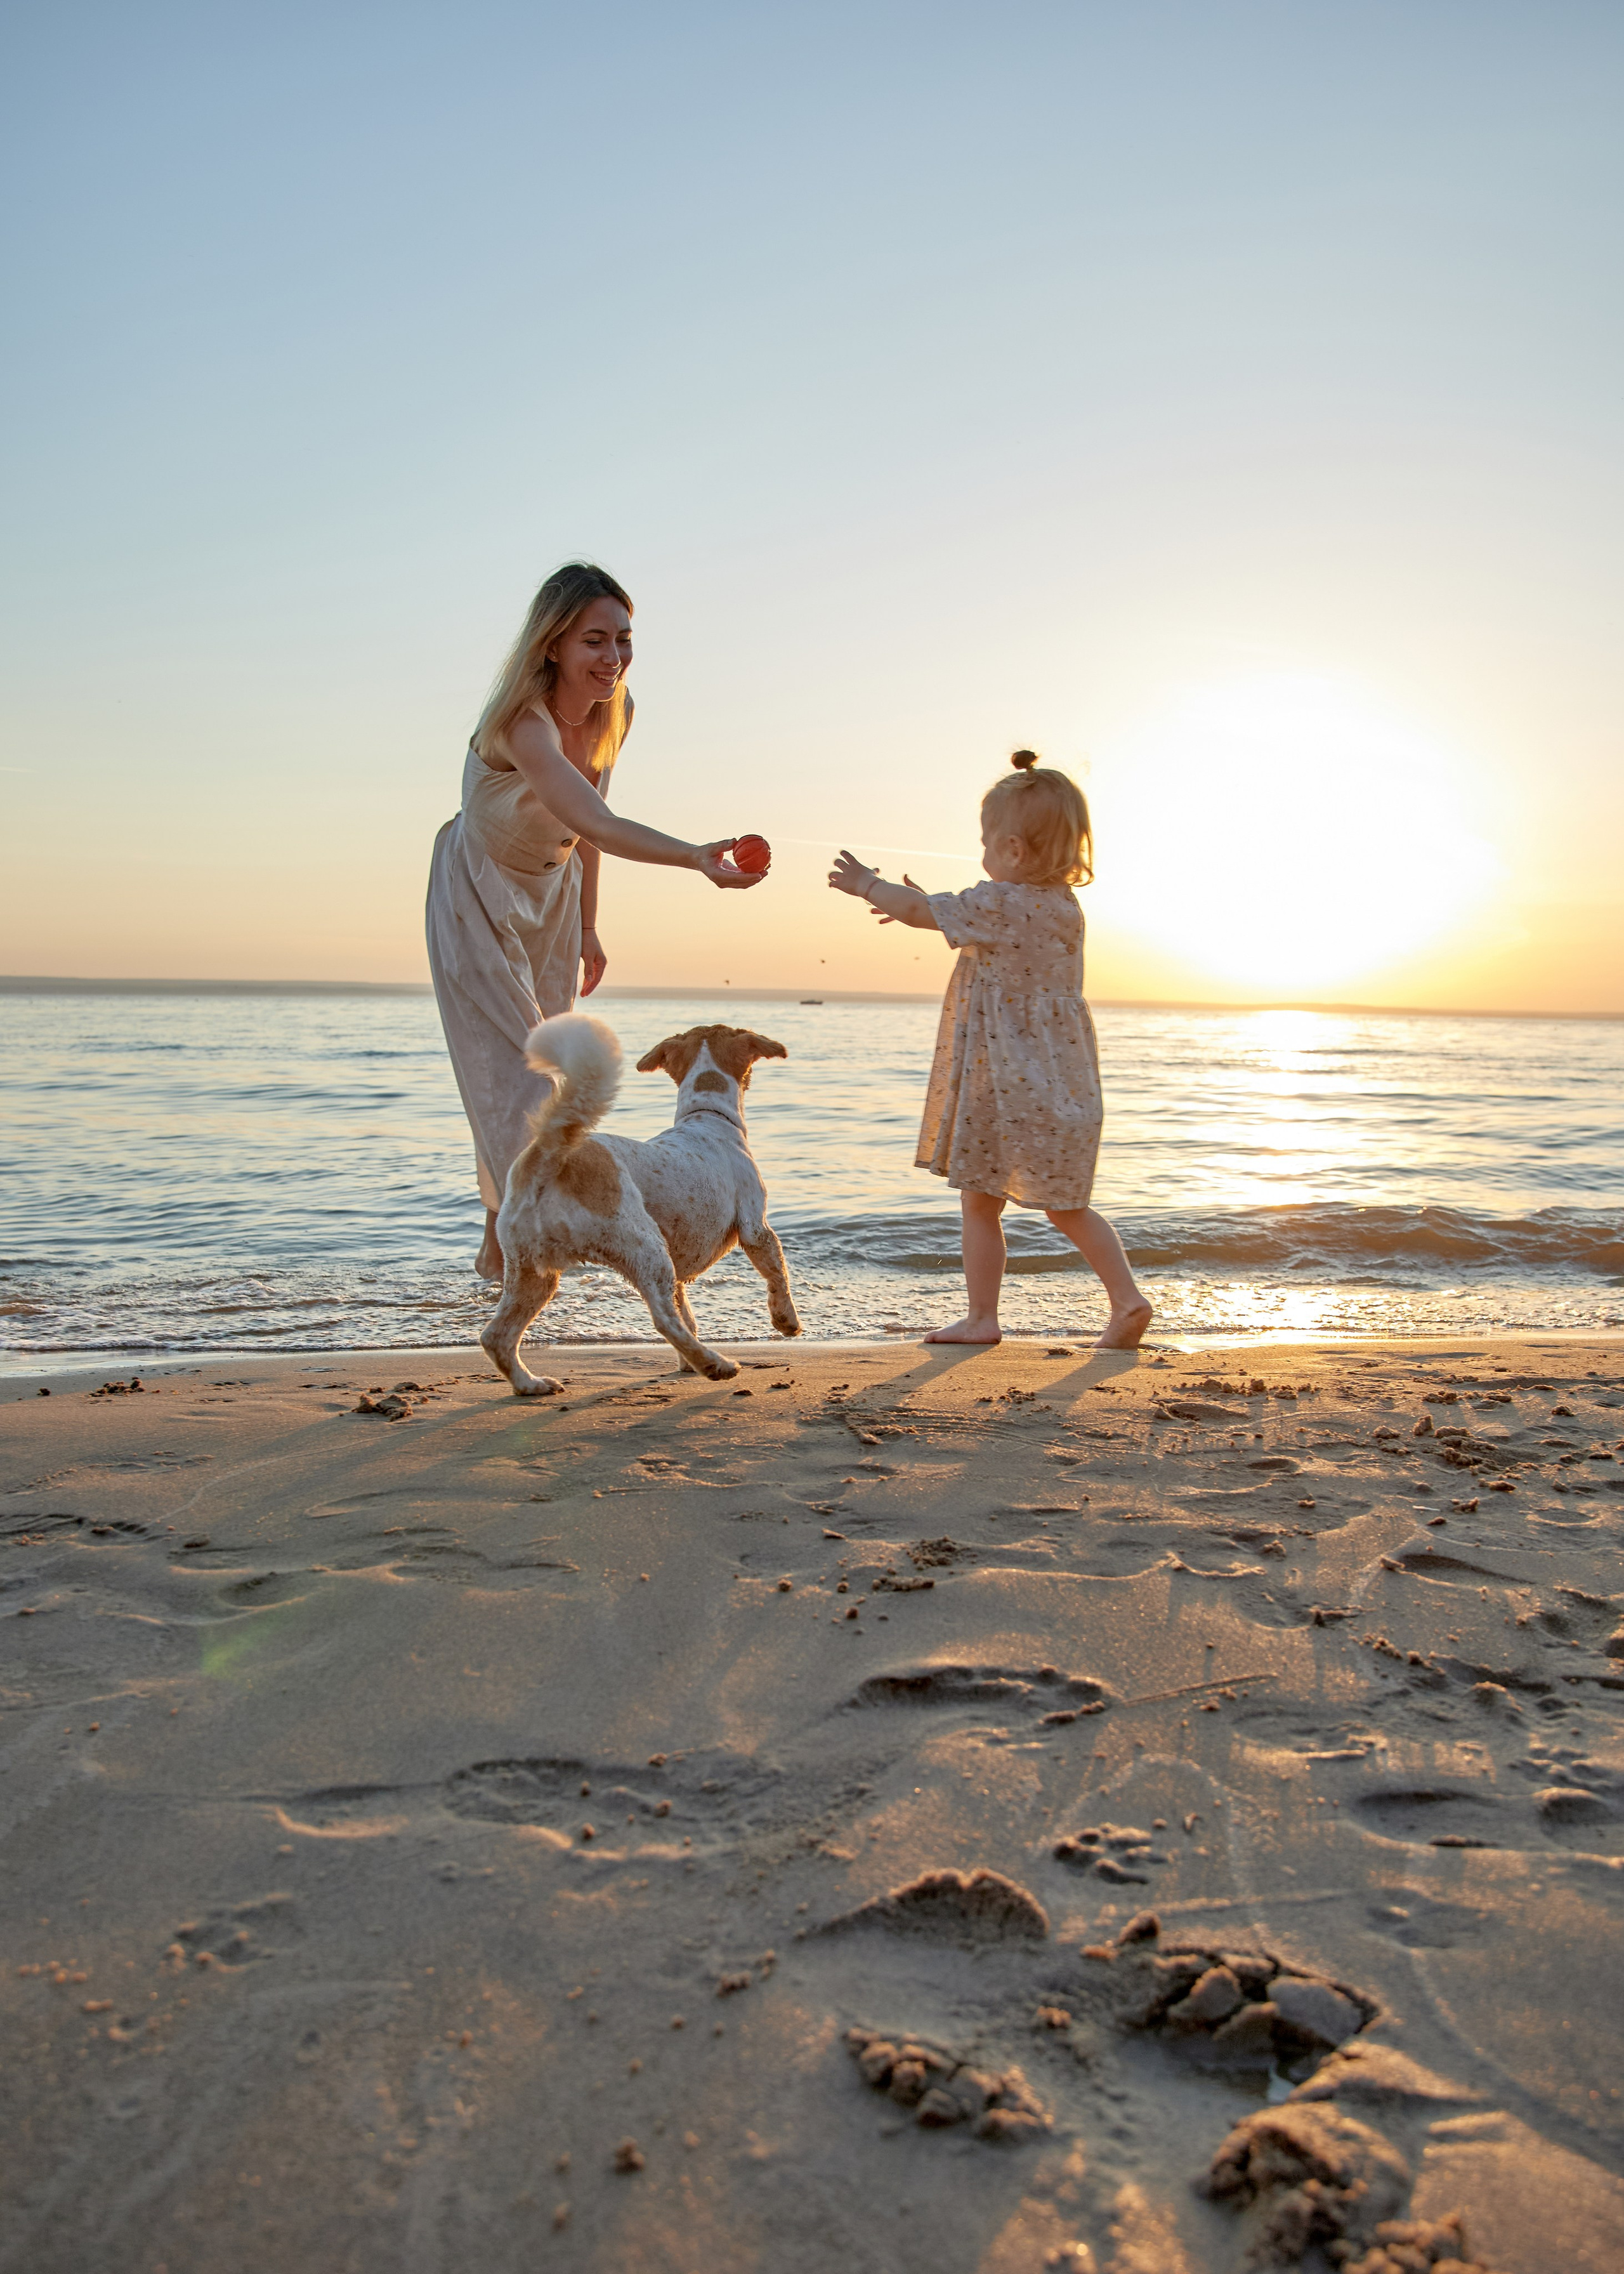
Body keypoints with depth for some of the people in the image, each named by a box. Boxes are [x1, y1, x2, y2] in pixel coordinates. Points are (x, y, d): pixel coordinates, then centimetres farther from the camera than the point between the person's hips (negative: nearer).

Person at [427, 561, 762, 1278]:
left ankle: (501, 1243, 22)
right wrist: (696, 856, -66)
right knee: (507, 1063, -10)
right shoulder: (523, 723, -35)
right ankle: (513, 1237, 2)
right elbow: (598, 825, -52)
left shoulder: (614, 713, -12)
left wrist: (587, 925, 8)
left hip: (551, 892, 6)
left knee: (538, 1059, 9)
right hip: (478, 895, -6)